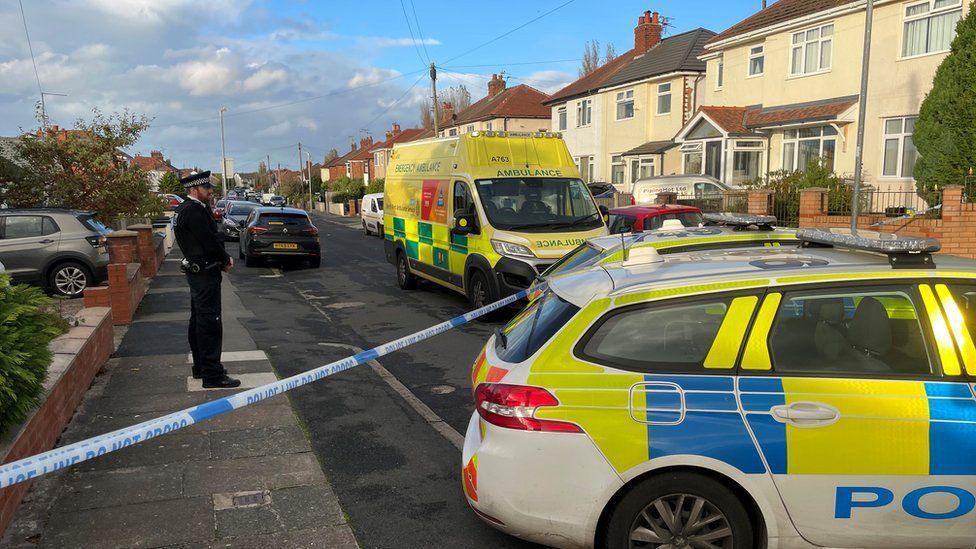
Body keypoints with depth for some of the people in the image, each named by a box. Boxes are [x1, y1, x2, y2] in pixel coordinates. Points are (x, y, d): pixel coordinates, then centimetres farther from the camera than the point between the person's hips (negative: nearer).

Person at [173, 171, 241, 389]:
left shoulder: (187, 209, 14)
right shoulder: (194, 211, -19)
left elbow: (211, 238, 14)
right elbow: (210, 242, -22)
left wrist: (224, 258, 1)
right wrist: (226, 260, -7)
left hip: (197, 272, 11)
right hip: (205, 273, -11)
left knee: (198, 321, 17)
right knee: (210, 323, -7)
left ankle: (200, 367, 29)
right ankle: (212, 375, -3)